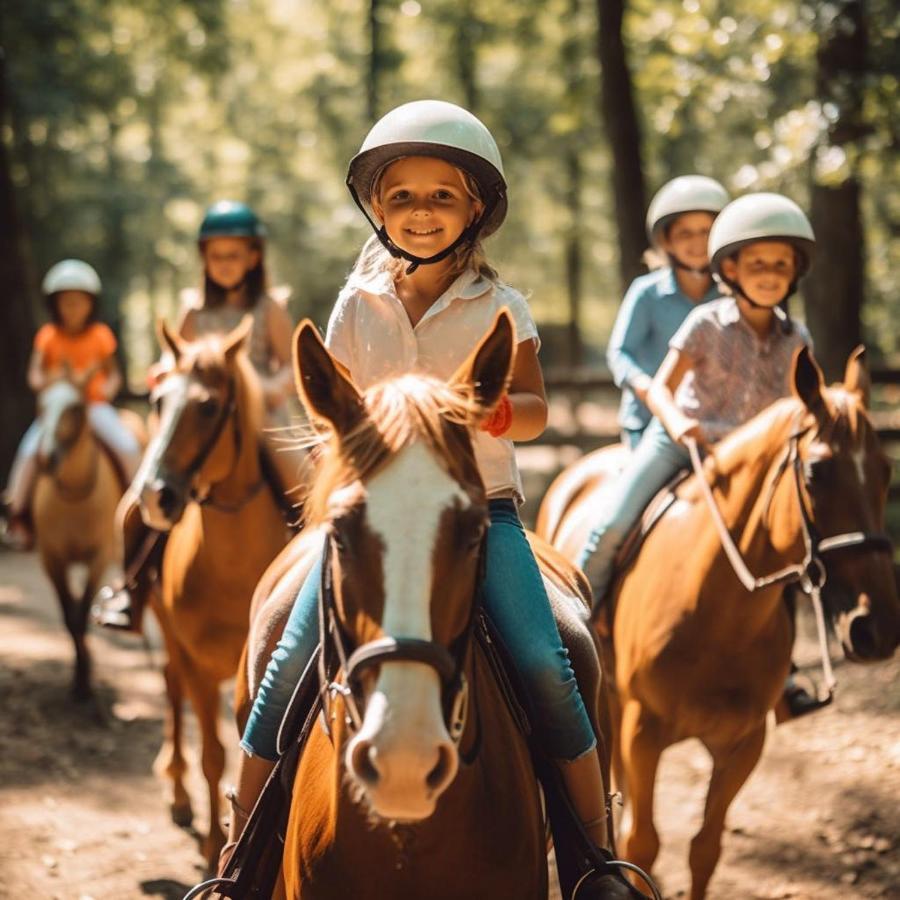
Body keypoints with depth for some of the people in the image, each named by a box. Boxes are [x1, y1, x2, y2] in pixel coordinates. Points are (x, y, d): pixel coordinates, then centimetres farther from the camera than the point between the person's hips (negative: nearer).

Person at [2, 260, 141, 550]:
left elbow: (113, 373, 8)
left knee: (127, 445, -23)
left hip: (95, 405, 0)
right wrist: (47, 381, -21)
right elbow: (34, 376, 1)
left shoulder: (101, 336, 2)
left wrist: (109, 388, -14)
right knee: (30, 449, -24)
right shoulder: (48, 336, 1)